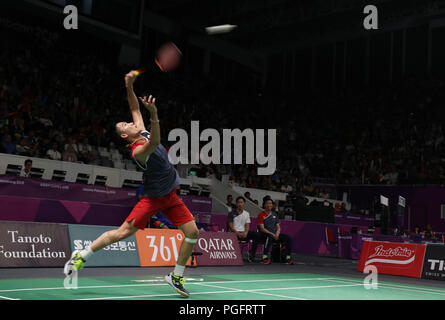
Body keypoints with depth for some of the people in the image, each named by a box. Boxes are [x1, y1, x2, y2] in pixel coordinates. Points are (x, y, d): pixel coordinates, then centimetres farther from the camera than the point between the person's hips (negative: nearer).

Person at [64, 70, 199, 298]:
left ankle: (176, 276, 11)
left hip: (170, 196, 7)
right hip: (152, 197, -7)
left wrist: (129, 87, -4)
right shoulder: (138, 150, -20)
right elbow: (154, 143, -41)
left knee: (192, 232, -4)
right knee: (122, 232, -10)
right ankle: (81, 256, 9)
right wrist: (154, 116, -56)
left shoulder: (143, 132, 4)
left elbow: (135, 109, 12)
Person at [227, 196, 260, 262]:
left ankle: (252, 255, -19)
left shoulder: (246, 214, 15)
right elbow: (230, 226, -5)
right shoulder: (232, 213, 3)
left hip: (243, 233, 4)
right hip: (234, 233, -4)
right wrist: (238, 233, -19)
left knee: (256, 235, -21)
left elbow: (247, 225, 9)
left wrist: (245, 233, -13)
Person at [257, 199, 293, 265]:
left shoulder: (274, 214, 17)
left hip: (274, 234, 6)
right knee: (270, 237, -41)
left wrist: (277, 233, -7)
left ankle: (288, 257, -14)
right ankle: (265, 257, -37)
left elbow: (278, 227, 15)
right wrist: (272, 234, -20)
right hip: (264, 234, -6)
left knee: (288, 238, -14)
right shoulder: (261, 215, -2)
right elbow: (262, 228, -10)